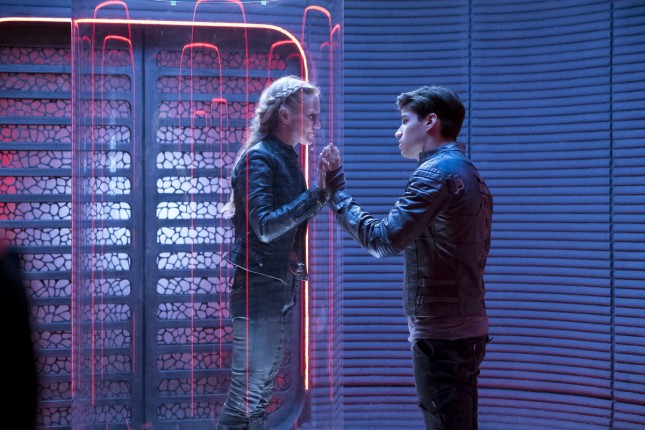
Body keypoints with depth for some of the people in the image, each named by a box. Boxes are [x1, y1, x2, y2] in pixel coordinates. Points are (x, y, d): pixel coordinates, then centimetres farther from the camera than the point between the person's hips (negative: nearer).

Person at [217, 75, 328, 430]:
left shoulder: (288, 158, 12)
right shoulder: (258, 158, -15)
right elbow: (266, 226, -27)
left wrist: (324, 191, 4)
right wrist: (318, 194, -28)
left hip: (282, 285, 9)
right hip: (259, 288, -9)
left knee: (263, 386, 17)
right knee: (247, 391, -4)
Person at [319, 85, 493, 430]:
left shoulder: (437, 171, -13)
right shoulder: (469, 173, 19)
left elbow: (383, 240, -18)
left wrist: (336, 188, -10)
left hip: (440, 333, -10)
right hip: (467, 328, 10)